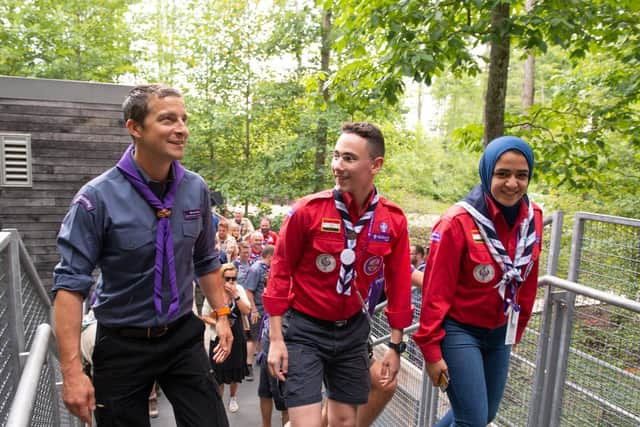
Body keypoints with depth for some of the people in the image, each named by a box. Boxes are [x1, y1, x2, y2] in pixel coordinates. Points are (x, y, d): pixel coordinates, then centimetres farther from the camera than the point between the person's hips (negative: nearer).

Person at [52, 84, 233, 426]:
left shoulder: (196, 189, -4)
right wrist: (72, 371, -19)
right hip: (122, 344, -2)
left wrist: (221, 315, 8)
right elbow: (70, 284, -16)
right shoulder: (98, 197, -16)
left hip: (183, 336, 3)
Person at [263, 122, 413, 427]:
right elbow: (280, 273, -8)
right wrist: (276, 339, -8)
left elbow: (398, 284, 2)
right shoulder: (307, 210, -17)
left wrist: (395, 345, 5)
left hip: (353, 330, 4)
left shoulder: (394, 220, -7)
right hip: (305, 329, -3)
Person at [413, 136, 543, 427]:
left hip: (499, 332, 7)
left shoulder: (533, 218, -4)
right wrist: (431, 350, -13)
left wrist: (517, 329, 16)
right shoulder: (459, 221, -21)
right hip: (460, 331, -6)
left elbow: (527, 281, 9)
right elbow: (436, 292, -17)